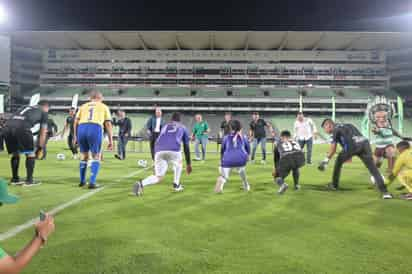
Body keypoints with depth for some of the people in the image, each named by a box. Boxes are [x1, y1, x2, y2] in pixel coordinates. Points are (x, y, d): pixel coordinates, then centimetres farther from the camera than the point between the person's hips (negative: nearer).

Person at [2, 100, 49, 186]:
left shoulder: (26, 107, 38)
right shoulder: (44, 112, 22)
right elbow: (43, 132, 18)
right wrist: (40, 148, 24)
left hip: (7, 127, 6)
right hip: (22, 129, -6)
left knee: (15, 154, 23)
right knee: (30, 154, 11)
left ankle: (14, 179, 31)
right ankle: (29, 180, 12)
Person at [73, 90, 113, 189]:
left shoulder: (83, 106, 27)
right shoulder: (104, 107, 21)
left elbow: (76, 121, 16)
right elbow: (108, 124, 12)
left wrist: (75, 136, 24)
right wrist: (111, 141, 12)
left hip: (82, 128, 3)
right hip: (95, 129, -3)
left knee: (84, 156, 19)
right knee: (96, 157, 8)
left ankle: (82, 181, 28)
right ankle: (92, 182, 1)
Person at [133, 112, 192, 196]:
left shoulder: (165, 126, 36)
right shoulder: (182, 128, 29)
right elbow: (186, 147, 27)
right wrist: (188, 164, 33)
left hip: (159, 150, 2)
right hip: (173, 150, -2)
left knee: (158, 177, 9)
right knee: (178, 164, 32)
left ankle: (141, 184, -15)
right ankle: (176, 185, 23)